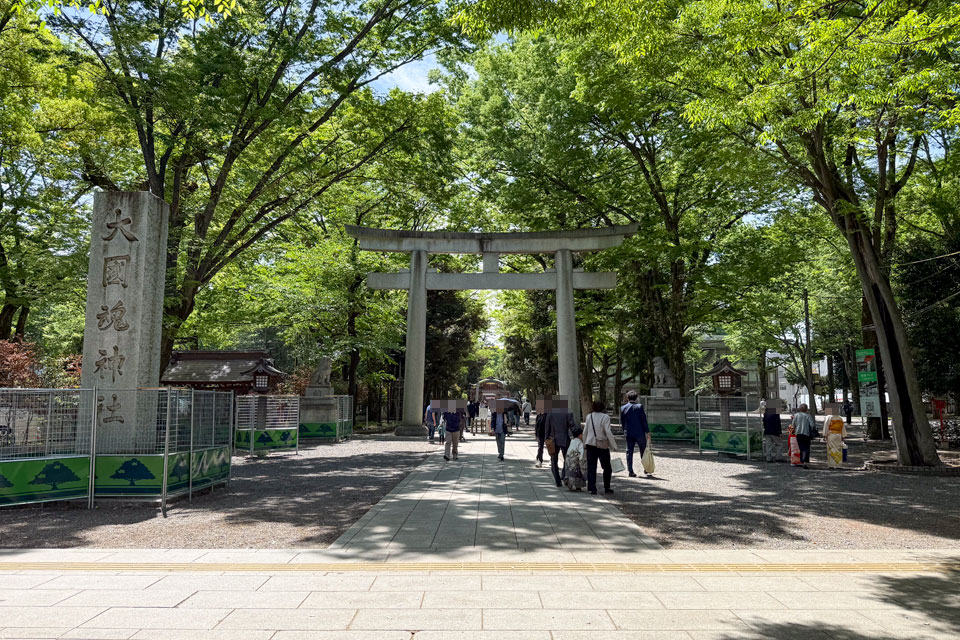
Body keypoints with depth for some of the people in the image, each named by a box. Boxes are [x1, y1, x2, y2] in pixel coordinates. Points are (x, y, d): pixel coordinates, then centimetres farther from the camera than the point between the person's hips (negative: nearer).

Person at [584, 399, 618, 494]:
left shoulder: (589, 417, 2)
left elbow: (585, 432, 7)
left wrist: (584, 444, 17)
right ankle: (606, 488, 17)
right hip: (603, 445, -3)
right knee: (607, 468, 12)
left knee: (591, 467, 5)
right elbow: (608, 432, -14)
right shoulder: (605, 417, -10)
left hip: (591, 444, 3)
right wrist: (613, 444, -6)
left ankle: (592, 488, 1)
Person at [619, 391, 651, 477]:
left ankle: (630, 471, 3)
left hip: (628, 434, 2)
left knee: (629, 452, 6)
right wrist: (647, 432, -3)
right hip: (640, 433, -2)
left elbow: (622, 422, 7)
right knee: (643, 451, 13)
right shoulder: (639, 406, -7)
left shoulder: (623, 408, 2)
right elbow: (644, 420, -8)